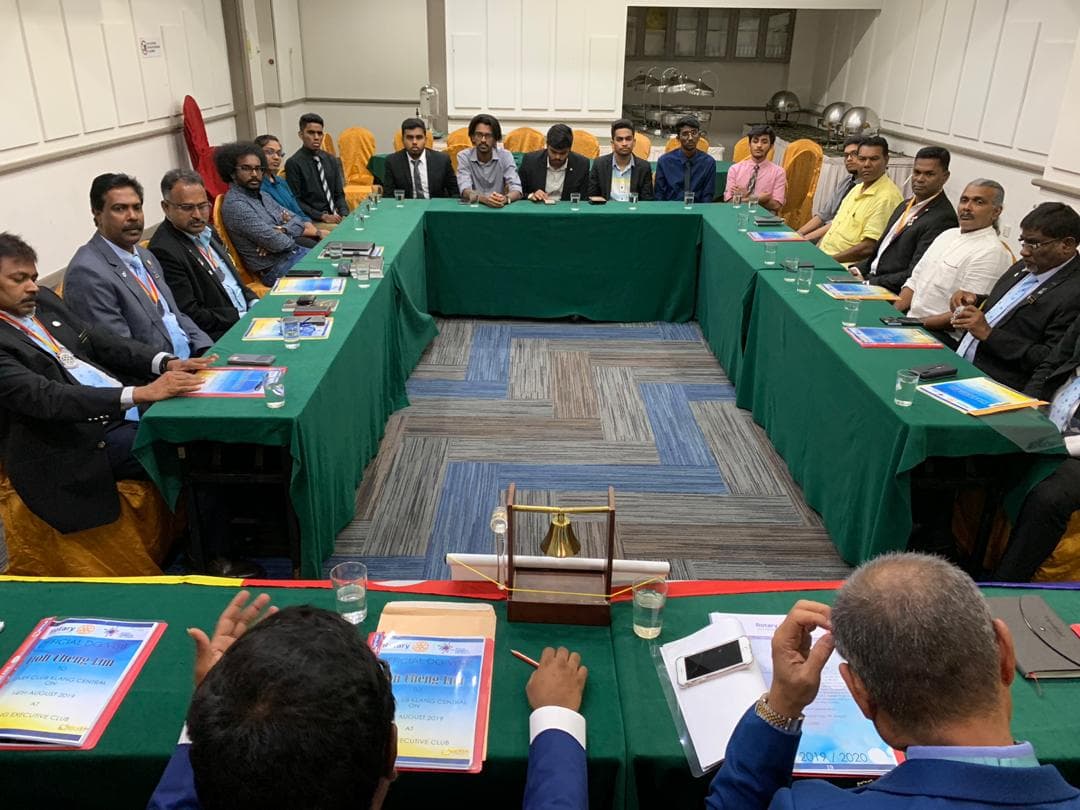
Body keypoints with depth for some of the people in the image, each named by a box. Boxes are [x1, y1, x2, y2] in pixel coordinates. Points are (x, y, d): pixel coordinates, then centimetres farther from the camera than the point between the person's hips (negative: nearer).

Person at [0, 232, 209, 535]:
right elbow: (47, 398, -25)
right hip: (78, 442, -8)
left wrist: (166, 363, -8)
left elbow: (104, 341, 10)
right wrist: (140, 394, -34)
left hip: (123, 407, 8)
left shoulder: (43, 300, 11)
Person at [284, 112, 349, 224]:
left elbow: (339, 194, 14)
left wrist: (344, 215, -5)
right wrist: (323, 216, -16)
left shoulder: (331, 160, 12)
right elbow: (295, 201, -7)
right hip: (313, 221, -5)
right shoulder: (293, 164, -5)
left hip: (335, 217, 6)